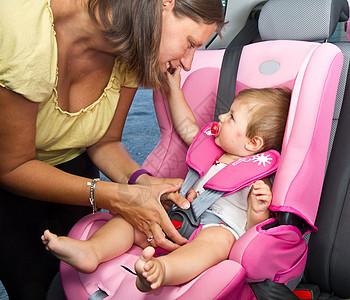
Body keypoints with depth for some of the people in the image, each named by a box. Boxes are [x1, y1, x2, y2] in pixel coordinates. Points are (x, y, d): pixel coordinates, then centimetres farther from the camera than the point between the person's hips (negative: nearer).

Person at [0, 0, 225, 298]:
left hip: (70, 167, 4)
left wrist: (140, 180, -27)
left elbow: (105, 142, -7)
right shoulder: (24, 33, -37)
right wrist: (116, 196, -34)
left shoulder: (129, 57, -18)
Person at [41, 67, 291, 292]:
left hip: (218, 227, -7)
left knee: (218, 238, -42)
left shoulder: (258, 178, -2)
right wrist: (174, 86, 29)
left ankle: (160, 270, -67)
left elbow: (253, 231, -5)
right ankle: (91, 251, -29)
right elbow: (186, 127, 29)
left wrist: (258, 212, -28)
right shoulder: (213, 149, 18)